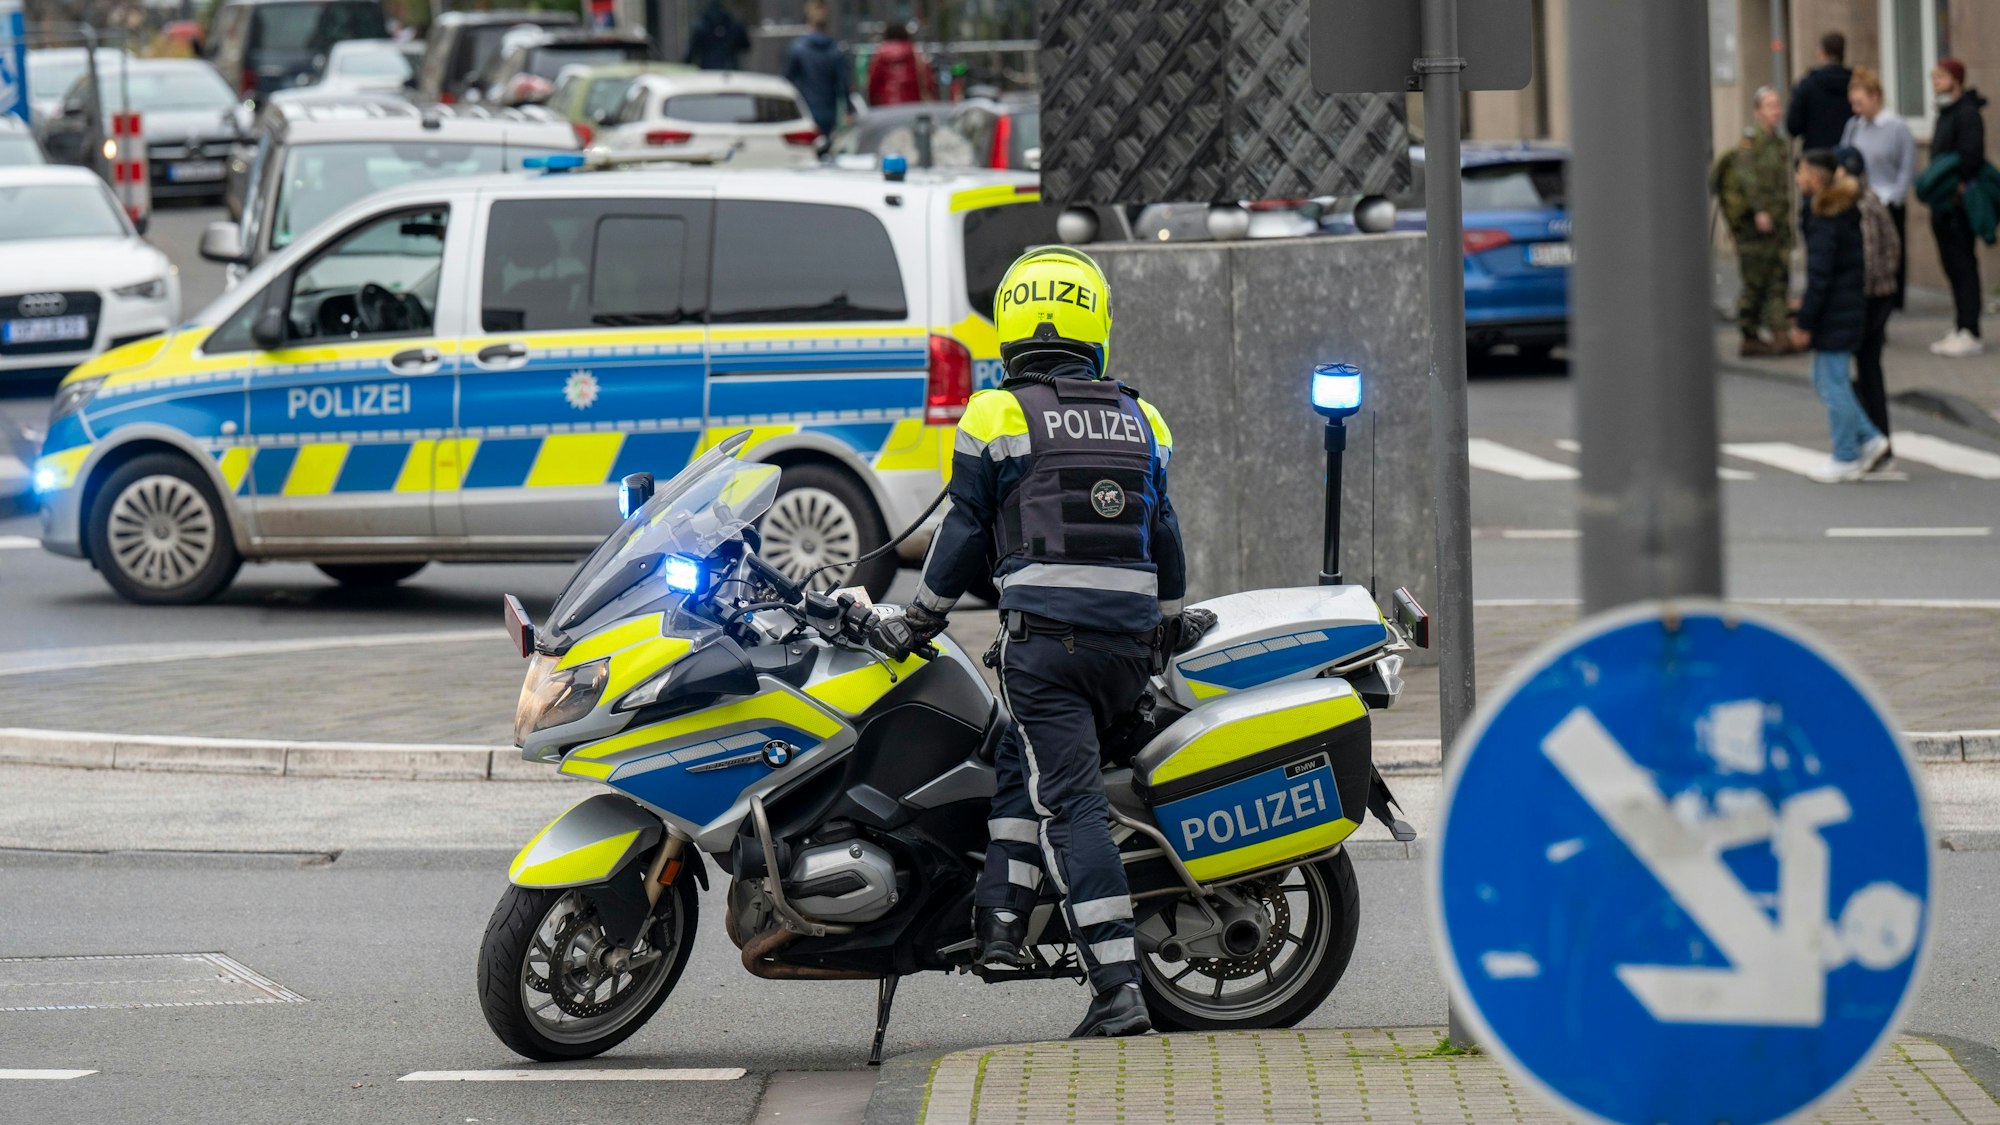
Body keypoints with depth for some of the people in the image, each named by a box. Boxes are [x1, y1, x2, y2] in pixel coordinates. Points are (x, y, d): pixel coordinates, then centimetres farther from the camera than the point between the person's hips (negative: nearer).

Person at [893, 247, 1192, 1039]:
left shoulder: (998, 416, 0)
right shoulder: (1138, 419, 14)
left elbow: (967, 533, 3)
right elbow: (1163, 535, 20)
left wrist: (922, 618, 16)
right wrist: (1171, 631, 32)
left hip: (1044, 635, -5)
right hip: (1130, 639, 5)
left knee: (1071, 801, -7)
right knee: (1022, 762, 23)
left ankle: (1118, 988, -14)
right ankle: (1005, 916, 13)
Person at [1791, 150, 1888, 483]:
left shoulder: (1824, 221, -20)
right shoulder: (1846, 213, 10)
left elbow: (1819, 276, -21)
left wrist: (1804, 324, -17)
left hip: (1833, 315, -10)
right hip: (1850, 307, 10)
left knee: (1833, 384, -1)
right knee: (1824, 381, 18)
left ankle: (1846, 459, 7)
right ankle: (1870, 440, 18)